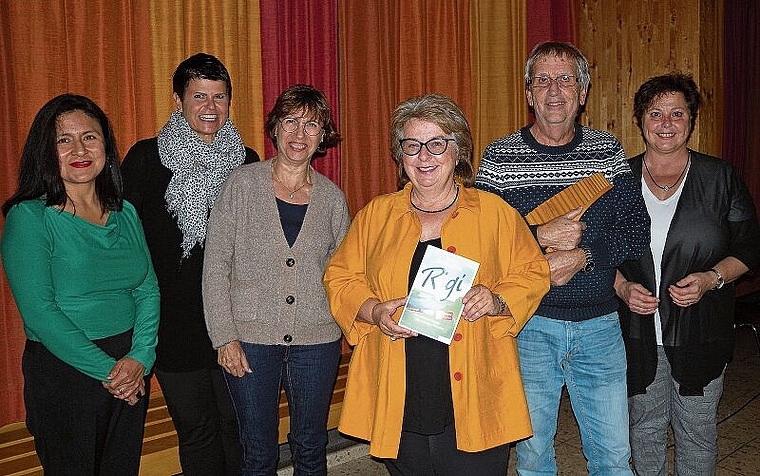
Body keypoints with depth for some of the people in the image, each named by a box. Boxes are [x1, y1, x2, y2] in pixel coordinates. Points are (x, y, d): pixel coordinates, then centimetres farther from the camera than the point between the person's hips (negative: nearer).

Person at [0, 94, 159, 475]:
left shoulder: (124, 213, 6)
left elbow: (148, 290, 3)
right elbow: (39, 312, -17)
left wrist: (140, 358, -11)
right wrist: (107, 369, -17)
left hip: (131, 372, 5)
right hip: (64, 375, -5)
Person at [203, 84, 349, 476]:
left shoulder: (332, 197, 4)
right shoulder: (242, 184, -3)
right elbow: (215, 266, -4)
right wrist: (224, 337, -9)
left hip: (317, 340, 2)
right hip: (251, 339, -2)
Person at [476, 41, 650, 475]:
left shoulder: (609, 152, 3)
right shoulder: (499, 158, -4)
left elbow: (638, 231, -1)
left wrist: (584, 255, -17)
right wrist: (539, 236, -21)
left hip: (599, 325, 2)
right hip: (529, 325, -1)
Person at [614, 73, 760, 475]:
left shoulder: (720, 178, -2)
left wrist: (711, 278, -16)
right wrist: (622, 287, -12)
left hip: (701, 335, -1)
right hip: (637, 334, 1)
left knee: (697, 433, 12)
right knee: (644, 428, 16)